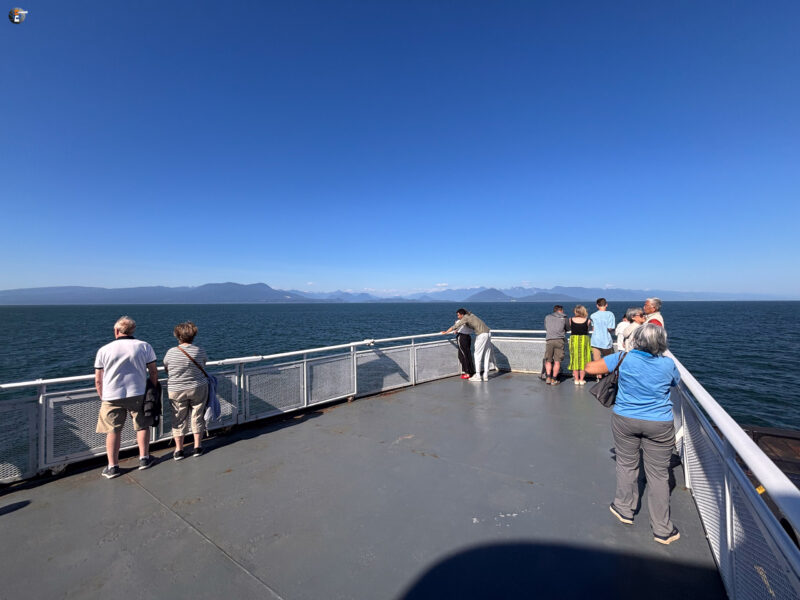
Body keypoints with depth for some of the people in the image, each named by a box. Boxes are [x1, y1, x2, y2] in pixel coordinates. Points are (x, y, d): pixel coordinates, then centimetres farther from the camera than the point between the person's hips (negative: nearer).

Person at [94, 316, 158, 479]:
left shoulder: (104, 350, -1)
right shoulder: (144, 346, -3)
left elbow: (98, 381, 3)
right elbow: (153, 372, -2)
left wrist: (103, 398, 15)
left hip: (111, 396, 0)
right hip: (138, 394, 0)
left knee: (113, 430, 11)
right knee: (142, 426, 14)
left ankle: (112, 467, 15)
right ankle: (144, 459, 22)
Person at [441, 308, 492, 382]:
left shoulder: (465, 318, -8)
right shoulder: (470, 315, 16)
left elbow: (455, 326, -6)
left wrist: (446, 332, 7)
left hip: (482, 335, -9)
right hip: (488, 333, 9)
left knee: (477, 355, -3)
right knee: (486, 355, 9)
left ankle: (478, 376, -2)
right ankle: (485, 375, 12)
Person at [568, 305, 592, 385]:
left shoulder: (571, 320, -5)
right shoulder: (587, 320, -6)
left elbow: (570, 329, 6)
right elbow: (588, 331, 6)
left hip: (574, 340, 1)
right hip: (584, 339, -1)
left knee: (575, 360, 9)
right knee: (583, 359, 8)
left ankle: (576, 379, 11)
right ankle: (582, 379, 10)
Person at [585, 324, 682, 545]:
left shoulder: (623, 358, -14)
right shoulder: (668, 364, -8)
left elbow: (590, 368, -13)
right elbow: (676, 382, 12)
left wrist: (613, 364, 6)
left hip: (625, 421, 0)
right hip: (659, 425, 1)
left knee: (626, 465, 17)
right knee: (658, 475, 11)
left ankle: (624, 509, 34)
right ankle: (662, 530, 24)